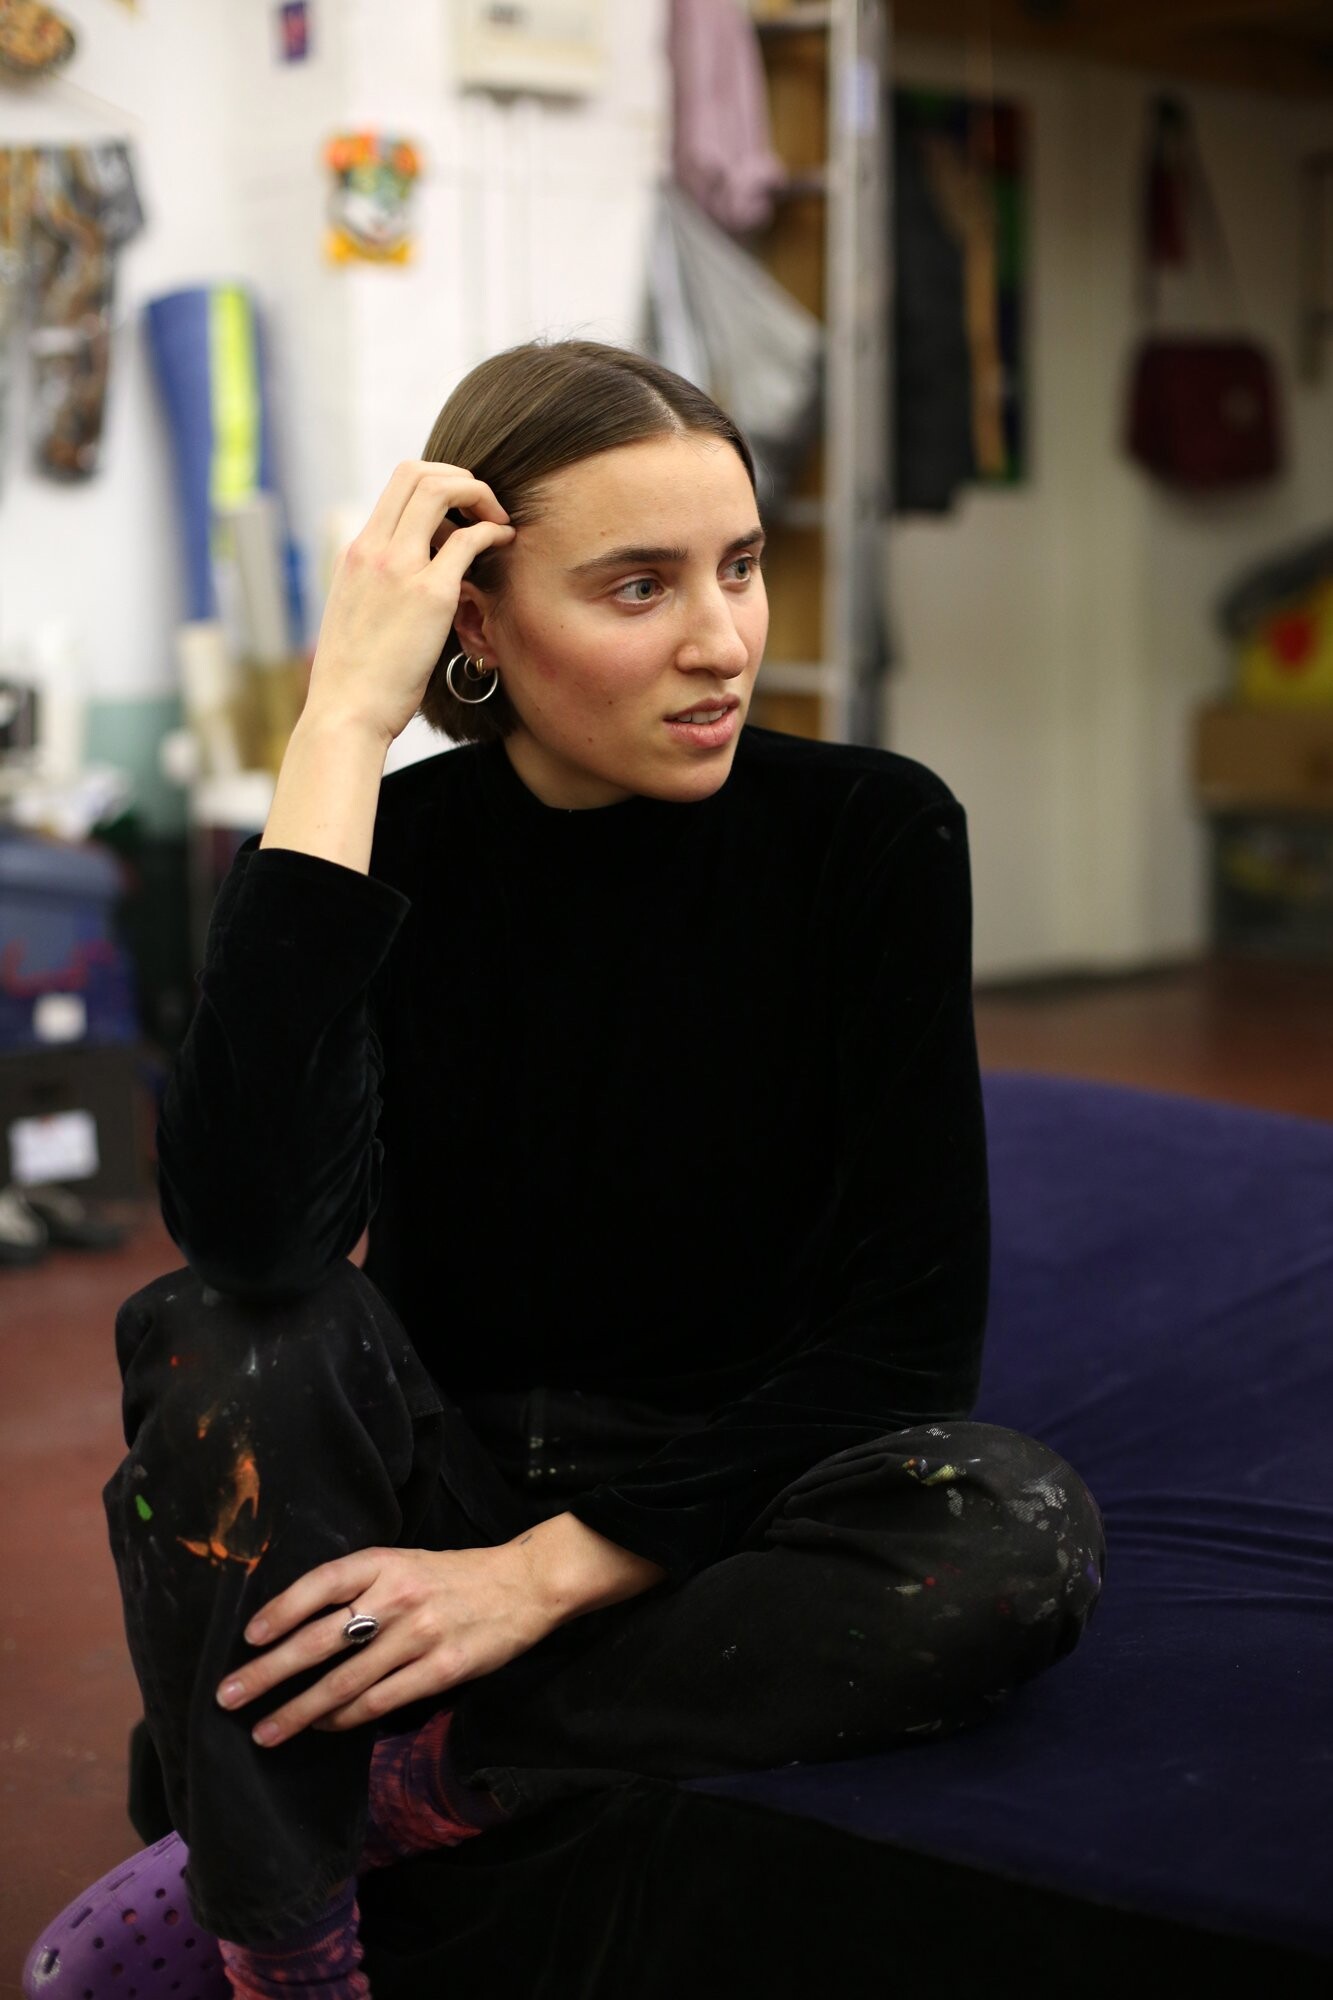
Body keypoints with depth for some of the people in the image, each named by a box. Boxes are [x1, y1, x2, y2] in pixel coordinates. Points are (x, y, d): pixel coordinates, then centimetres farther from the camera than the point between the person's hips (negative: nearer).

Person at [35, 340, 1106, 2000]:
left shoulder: (871, 834, -11)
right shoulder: (390, 850, -10)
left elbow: (908, 1331, -13)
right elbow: (256, 1229, -32)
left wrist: (556, 1568, -19)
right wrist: (341, 724, -30)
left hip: (720, 1507, 0)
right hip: (442, 1476, 0)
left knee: (1024, 1533, -31)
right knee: (216, 1329, -28)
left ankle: (400, 1787, -19)